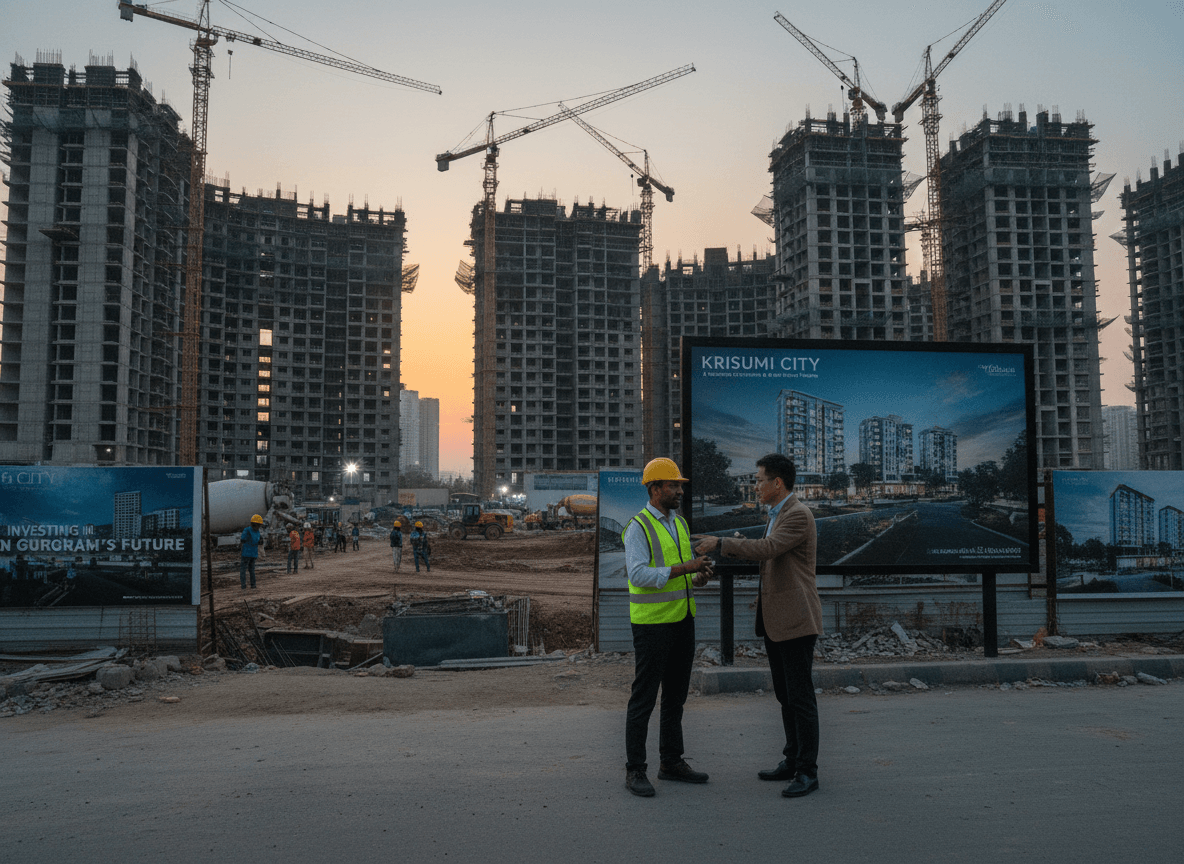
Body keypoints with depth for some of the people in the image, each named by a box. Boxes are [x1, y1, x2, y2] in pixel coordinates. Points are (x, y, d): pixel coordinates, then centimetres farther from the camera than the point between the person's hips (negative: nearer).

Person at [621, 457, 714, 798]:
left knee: (676, 693, 14)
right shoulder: (637, 528, -13)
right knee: (644, 696, -1)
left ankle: (671, 762, 25)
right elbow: (638, 576, -24)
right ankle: (635, 770, 9)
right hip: (652, 623, -8)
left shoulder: (680, 523, 11)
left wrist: (700, 577, -8)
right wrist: (685, 568, -27)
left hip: (682, 620, 8)